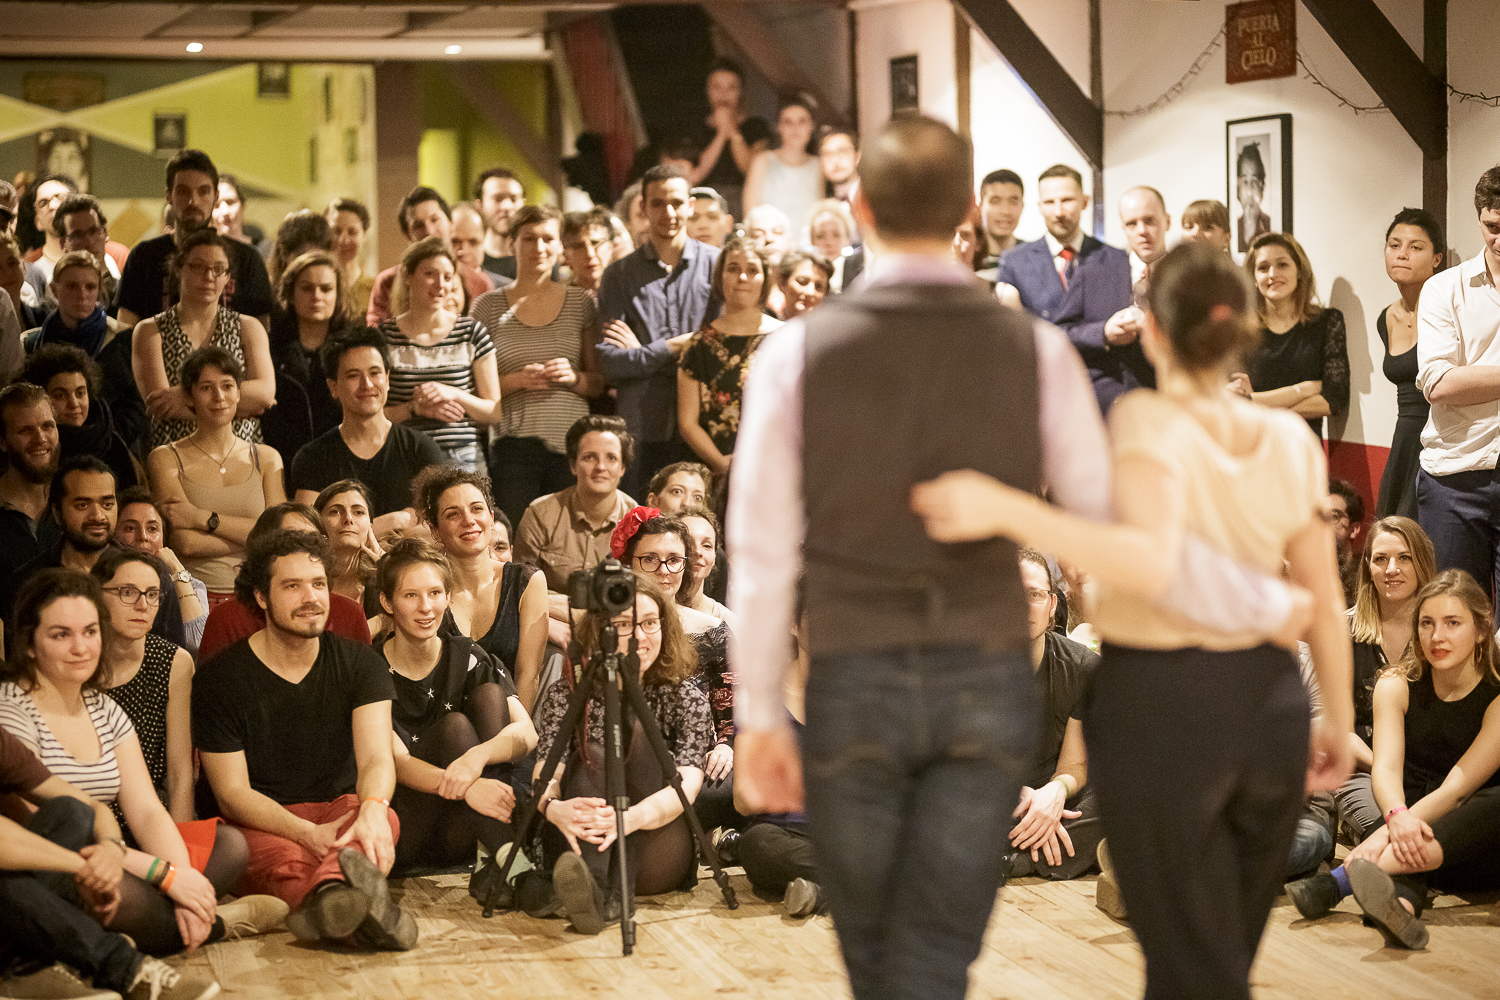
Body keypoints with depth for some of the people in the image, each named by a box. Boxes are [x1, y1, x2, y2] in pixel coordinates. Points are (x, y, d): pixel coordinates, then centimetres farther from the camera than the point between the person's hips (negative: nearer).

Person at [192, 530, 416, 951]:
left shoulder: (360, 664, 6)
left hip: (342, 808, 2)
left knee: (383, 820, -34)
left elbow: (377, 758, -9)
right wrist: (308, 834, -25)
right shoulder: (219, 679, -1)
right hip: (260, 824, -2)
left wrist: (373, 809, -36)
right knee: (286, 862, -38)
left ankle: (332, 892, -71)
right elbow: (232, 793, -6)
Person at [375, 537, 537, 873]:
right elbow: (396, 762, -20)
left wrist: (477, 756, -36)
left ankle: (503, 853, -31)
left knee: (489, 693, -14)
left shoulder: (468, 658, 4)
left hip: (458, 839, 4)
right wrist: (465, 788, -41)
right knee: (454, 726, -24)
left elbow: (527, 732, -12)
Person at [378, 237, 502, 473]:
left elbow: (495, 413, 7)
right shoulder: (384, 336, 6)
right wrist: (416, 408, -11)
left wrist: (454, 394, -9)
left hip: (463, 460, 0)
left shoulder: (472, 332, 8)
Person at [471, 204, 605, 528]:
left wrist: (574, 377, -6)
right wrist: (518, 380, -11)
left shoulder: (580, 304, 11)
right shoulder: (488, 306, 7)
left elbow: (600, 384, 14)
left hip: (572, 442, 1)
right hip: (513, 447, -1)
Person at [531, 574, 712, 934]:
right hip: (579, 850, 1)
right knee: (592, 756, -24)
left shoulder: (684, 697, 5)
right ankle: (590, 885, -54)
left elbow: (687, 785, -12)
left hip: (657, 864, -1)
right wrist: (555, 807, -34)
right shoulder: (566, 695, 8)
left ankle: (613, 893, -42)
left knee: (636, 734, -20)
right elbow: (545, 775, -7)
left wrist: (634, 817, -35)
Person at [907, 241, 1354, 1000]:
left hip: (1157, 709, -5)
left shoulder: (1147, 421, -16)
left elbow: (1154, 565, -33)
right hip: (1265, 707, 5)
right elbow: (1326, 602, 5)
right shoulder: (1288, 439, 0)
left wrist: (1004, 510, -39)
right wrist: (1339, 719, 19)